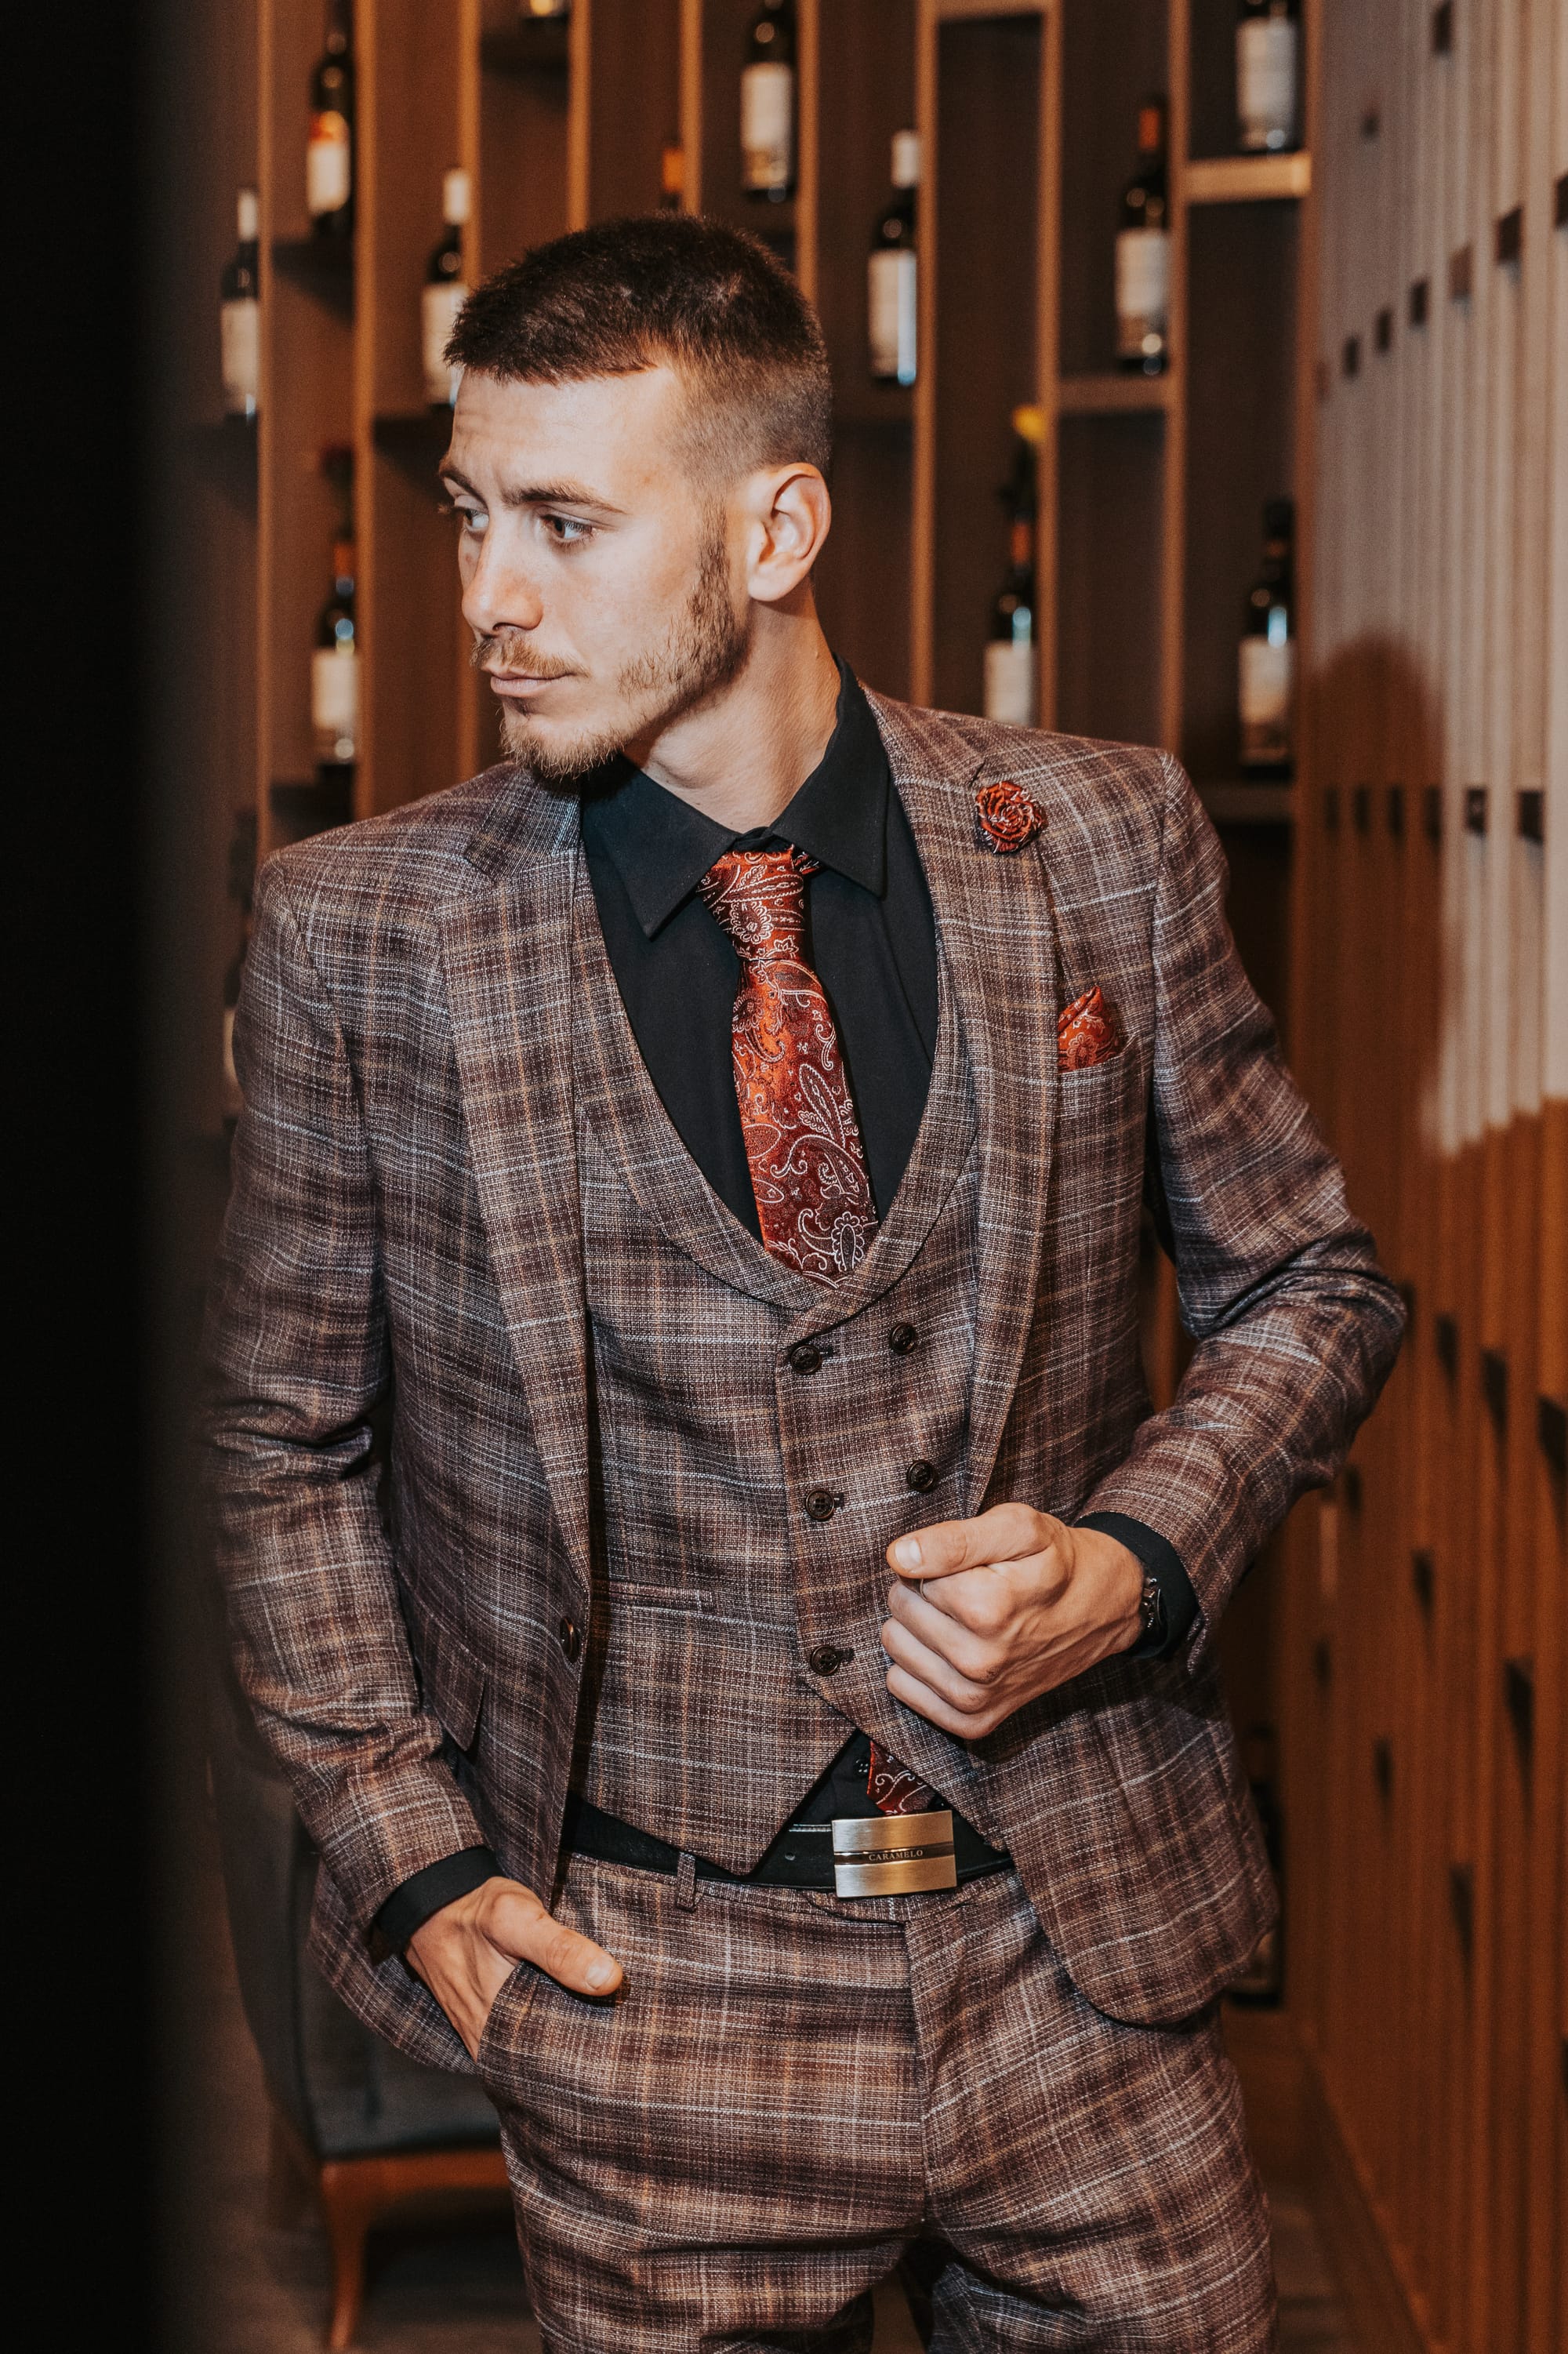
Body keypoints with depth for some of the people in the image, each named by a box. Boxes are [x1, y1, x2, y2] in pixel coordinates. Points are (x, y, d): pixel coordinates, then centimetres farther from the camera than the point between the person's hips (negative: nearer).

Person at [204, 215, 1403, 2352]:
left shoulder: (1101, 845, -2)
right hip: (646, 1999, -1)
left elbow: (1309, 1281, 9)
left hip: (1083, 1957, 1)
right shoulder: (363, 937, -4)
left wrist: (1134, 1562, -8)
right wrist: (414, 1856, -2)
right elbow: (289, 1448, 6)